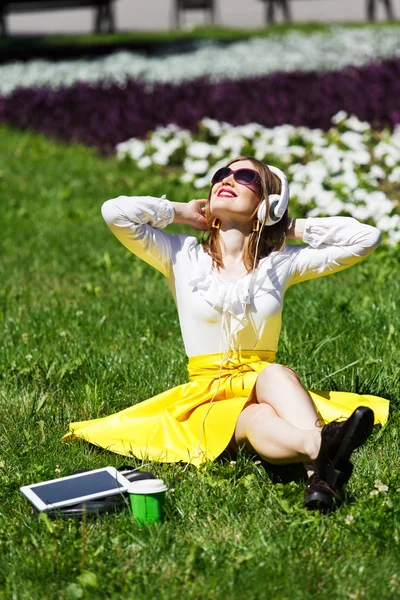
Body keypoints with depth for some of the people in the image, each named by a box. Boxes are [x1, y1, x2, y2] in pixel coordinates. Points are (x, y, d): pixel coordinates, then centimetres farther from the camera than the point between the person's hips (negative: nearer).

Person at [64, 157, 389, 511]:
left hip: (269, 386, 1)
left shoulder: (282, 262, 8)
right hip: (209, 399, -1)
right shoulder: (182, 256, 6)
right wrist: (181, 213, 6)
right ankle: (321, 447, -68)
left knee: (275, 373, -35)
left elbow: (366, 238, 4)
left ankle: (319, 473, -62)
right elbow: (115, 211, -7)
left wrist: (291, 227, 8)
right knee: (257, 422, -35)